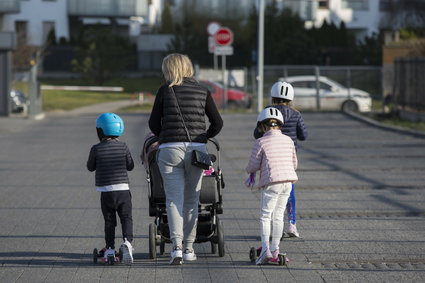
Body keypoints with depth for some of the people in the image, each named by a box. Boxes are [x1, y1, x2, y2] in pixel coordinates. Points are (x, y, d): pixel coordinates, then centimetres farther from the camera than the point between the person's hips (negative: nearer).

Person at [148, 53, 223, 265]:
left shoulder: (165, 90, 2)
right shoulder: (202, 92, 8)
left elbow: (153, 123, 6)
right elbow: (217, 123, 8)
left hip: (170, 149, -2)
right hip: (196, 150, 2)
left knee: (174, 199, -3)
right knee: (191, 200, 11)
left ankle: (177, 246, -18)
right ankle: (189, 248, 14)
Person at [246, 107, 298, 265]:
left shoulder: (261, 142, -6)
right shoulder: (288, 141, 9)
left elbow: (253, 165, -3)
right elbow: (294, 164, 15)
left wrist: (249, 171, 19)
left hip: (271, 182, -5)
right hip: (288, 181, 5)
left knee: (265, 216, 0)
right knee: (278, 216, 13)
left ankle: (265, 249, -12)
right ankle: (275, 250, 14)